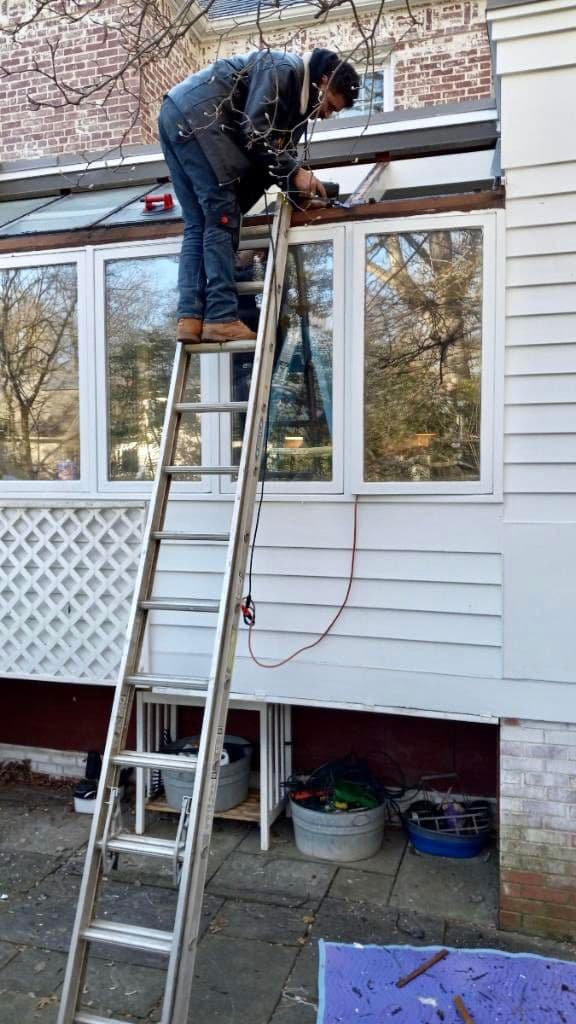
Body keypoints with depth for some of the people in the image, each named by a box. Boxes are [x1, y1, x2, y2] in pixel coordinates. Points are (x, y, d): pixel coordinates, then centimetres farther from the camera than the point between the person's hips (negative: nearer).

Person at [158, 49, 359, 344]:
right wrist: (294, 171, -13)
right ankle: (221, 319, -18)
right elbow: (253, 130, -18)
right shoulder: (284, 68, -7)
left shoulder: (299, 100, 22)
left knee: (197, 225, 2)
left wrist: (299, 183, -1)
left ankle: (190, 319, -7)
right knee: (222, 215, -13)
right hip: (193, 112, -10)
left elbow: (277, 149, 16)